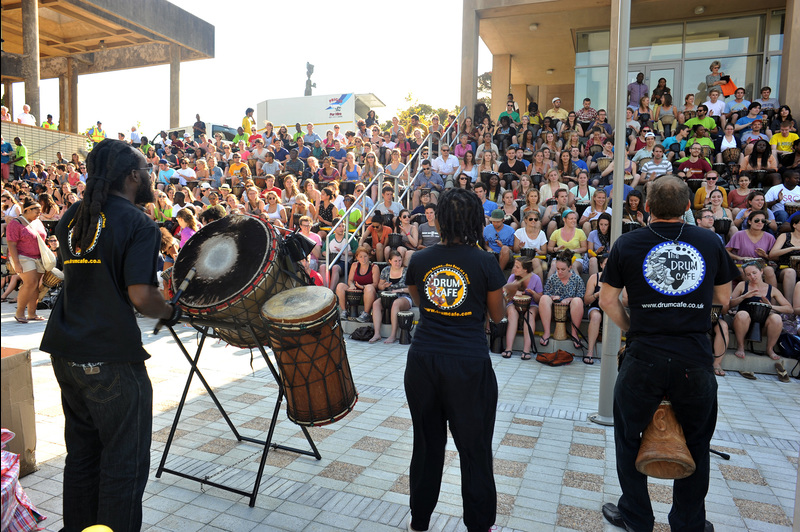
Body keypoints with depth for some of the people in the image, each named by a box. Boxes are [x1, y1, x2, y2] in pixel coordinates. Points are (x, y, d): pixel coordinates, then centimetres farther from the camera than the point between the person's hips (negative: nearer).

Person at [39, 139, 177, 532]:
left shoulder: (73, 217, 10)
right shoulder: (138, 224, -13)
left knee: (82, 452, 22)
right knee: (124, 462, 6)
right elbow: (141, 295, -21)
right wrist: (172, 313, -3)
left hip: (65, 351, 8)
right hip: (112, 359, -8)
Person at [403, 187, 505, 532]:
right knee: (474, 448, 13)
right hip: (469, 364, -3)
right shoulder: (485, 263, -8)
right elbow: (497, 315, 5)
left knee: (427, 443, 19)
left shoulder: (420, 261, 0)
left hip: (422, 360, 3)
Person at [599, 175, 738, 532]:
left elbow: (608, 300, -1)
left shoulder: (628, 244, -2)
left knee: (628, 438, 17)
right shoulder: (710, 242, 2)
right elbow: (723, 299, 10)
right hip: (696, 359, 2)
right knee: (696, 445, 21)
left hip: (644, 357, -2)